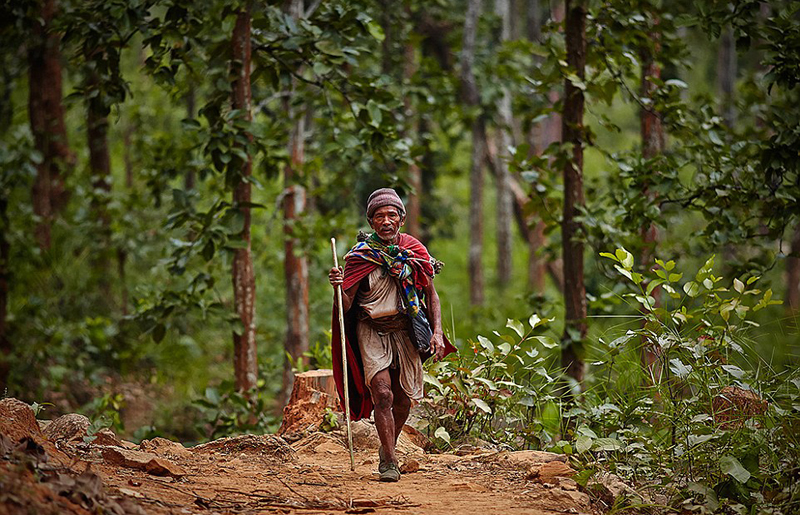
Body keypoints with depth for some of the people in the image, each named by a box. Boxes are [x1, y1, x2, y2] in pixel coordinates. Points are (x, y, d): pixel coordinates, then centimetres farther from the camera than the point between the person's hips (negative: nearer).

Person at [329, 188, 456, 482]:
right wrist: (338, 287, -29)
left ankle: (387, 448, 34)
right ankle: (390, 463, -11)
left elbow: (431, 294, 7)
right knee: (382, 394, -17)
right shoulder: (360, 256, -8)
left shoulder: (414, 251, -2)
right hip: (371, 331, -3)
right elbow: (346, 306, -8)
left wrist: (437, 332, -4)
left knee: (403, 399, 8)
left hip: (405, 330, 3)